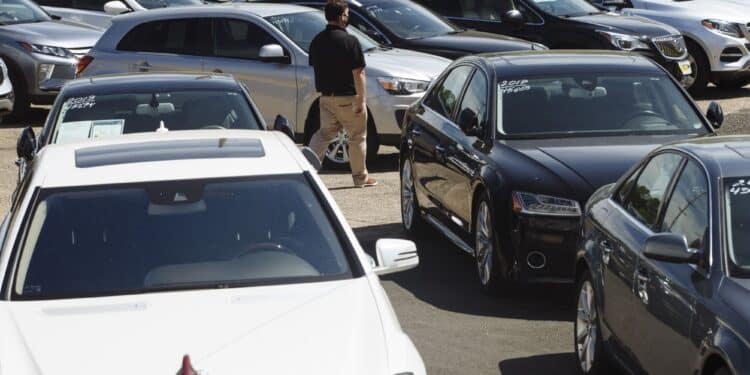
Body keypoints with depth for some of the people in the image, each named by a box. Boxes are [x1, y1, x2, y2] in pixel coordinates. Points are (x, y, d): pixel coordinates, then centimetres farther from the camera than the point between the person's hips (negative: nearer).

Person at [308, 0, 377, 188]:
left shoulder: (317, 41, 5)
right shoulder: (350, 41, -16)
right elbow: (358, 73, -17)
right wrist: (362, 100, -15)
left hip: (326, 97, 6)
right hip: (348, 97, -6)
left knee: (324, 133, 16)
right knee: (357, 137, 8)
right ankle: (361, 177, 16)